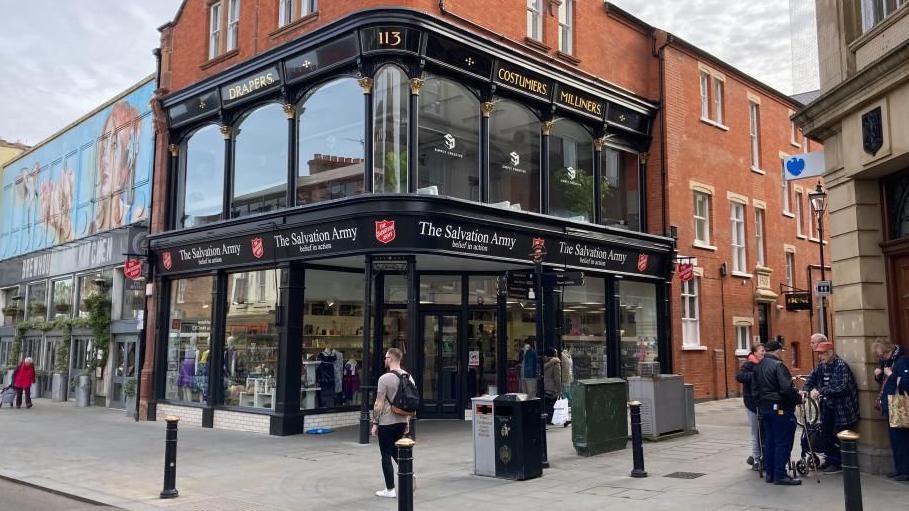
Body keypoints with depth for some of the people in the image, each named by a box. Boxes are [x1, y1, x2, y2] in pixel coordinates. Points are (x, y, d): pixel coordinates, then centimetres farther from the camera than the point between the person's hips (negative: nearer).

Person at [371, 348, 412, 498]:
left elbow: (379, 404, -14)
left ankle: (390, 490, 6)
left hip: (386, 423, -7)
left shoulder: (385, 378, -15)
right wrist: (407, 421, 18)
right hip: (401, 422, 7)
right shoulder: (409, 377, 6)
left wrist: (375, 423, -6)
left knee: (386, 455, 2)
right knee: (396, 451, 22)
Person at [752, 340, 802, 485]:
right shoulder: (778, 365, -15)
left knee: (769, 441, 14)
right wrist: (798, 398, -8)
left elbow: (754, 389, 15)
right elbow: (787, 388, -23)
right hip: (780, 409, -8)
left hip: (764, 408, 8)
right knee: (783, 443, -2)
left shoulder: (757, 367, 11)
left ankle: (769, 473, 19)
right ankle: (780, 475, 0)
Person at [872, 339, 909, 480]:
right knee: (894, 438, 14)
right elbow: (883, 381, 24)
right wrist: (878, 375, 4)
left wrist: (891, 374, -22)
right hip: (890, 407, 9)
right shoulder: (886, 361, 12)